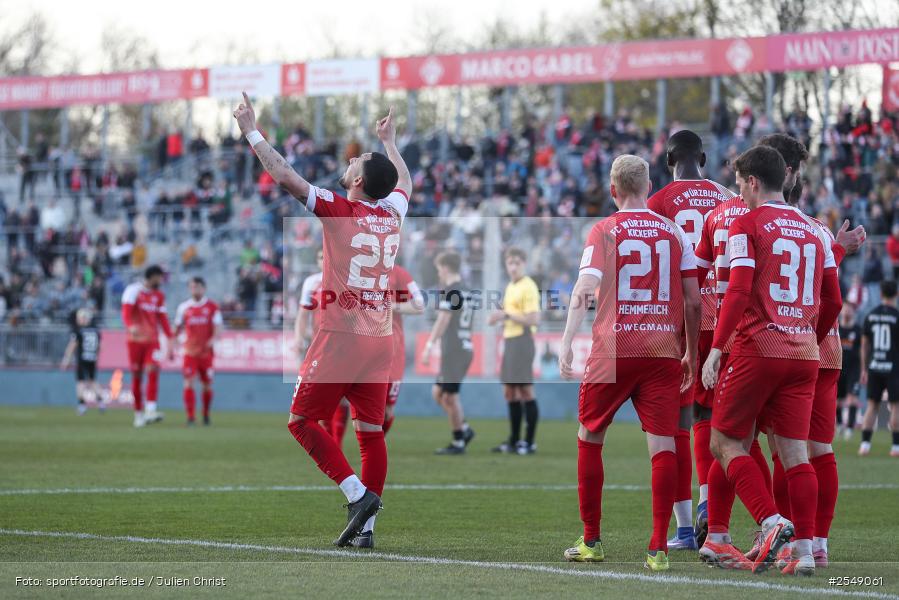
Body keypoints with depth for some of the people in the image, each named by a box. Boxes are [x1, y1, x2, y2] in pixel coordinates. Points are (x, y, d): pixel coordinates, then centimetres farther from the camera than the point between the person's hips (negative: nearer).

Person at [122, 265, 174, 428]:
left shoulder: (159, 295, 12)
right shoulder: (133, 290, -6)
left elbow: (162, 318, 15)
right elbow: (126, 310, -19)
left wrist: (169, 339, 8)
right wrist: (130, 326, -38)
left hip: (152, 340, 4)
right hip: (135, 339, -3)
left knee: (153, 371, -16)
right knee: (136, 376, 3)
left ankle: (150, 410, -22)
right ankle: (138, 414, 12)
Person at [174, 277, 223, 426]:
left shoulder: (212, 307, 1)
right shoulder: (184, 307, 5)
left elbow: (218, 327, -6)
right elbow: (178, 328, 12)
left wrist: (213, 340, -25)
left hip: (206, 352, 0)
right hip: (190, 351, 0)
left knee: (207, 385, 8)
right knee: (188, 383, -13)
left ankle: (206, 415, 27)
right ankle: (191, 417, -14)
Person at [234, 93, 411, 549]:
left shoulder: (338, 211, -9)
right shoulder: (393, 215, 8)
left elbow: (286, 177, -10)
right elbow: (404, 182, 31)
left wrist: (251, 132, -1)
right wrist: (389, 142, 47)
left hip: (341, 336, -6)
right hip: (380, 340, 6)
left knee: (302, 421, 4)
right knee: (371, 431, 6)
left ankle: (358, 493, -9)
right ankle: (365, 526, 4)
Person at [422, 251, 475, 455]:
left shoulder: (449, 291, -11)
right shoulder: (467, 291, 15)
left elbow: (442, 321, -17)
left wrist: (428, 348, -16)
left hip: (453, 351, -9)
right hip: (465, 347, 9)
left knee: (450, 396, -3)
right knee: (438, 392, 15)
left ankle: (458, 443, 1)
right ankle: (464, 430, 11)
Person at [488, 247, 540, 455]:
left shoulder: (528, 287, -11)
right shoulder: (510, 287, 16)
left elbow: (533, 319, -18)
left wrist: (506, 315, -16)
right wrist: (498, 318, 8)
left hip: (522, 342, -9)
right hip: (509, 341, 9)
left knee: (525, 391, -7)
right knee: (509, 391, 10)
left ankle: (529, 443, -4)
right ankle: (514, 441, 17)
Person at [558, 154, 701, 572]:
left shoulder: (604, 231, 1)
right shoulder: (674, 232, 8)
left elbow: (583, 292, -9)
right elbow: (693, 302, 7)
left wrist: (566, 344, -10)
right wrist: (691, 354, 16)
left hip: (613, 350, -1)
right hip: (663, 350, 1)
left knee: (590, 437, 15)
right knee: (662, 444, -2)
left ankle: (591, 541, 19)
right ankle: (659, 548, -10)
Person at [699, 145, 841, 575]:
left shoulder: (747, 225, -3)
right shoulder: (814, 231, 14)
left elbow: (739, 291, -14)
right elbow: (833, 302, 15)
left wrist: (716, 347, -14)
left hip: (758, 349, -5)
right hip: (804, 355, 5)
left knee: (725, 443, 3)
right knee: (794, 452, 5)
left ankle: (772, 522, -14)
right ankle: (804, 551, -2)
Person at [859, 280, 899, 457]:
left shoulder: (870, 316, 5)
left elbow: (864, 345, 9)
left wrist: (864, 370, 15)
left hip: (874, 367, 4)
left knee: (872, 405, 9)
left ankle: (865, 443, 0)